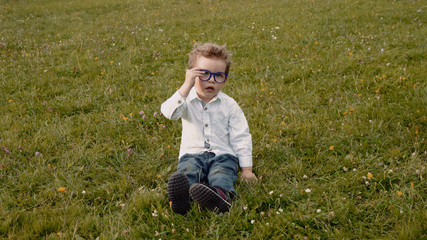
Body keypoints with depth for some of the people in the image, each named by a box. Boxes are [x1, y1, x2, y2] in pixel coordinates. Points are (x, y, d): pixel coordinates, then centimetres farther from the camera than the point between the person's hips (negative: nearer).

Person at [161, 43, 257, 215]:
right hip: (192, 154, 0)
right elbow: (169, 112, -16)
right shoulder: (188, 100, 8)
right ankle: (182, 196, -66)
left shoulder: (229, 105, 9)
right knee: (187, 171, -34)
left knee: (221, 175, -34)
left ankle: (222, 195, -67)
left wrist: (246, 168, 0)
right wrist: (187, 86, -22)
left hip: (222, 155, 0)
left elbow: (241, 137, 8)